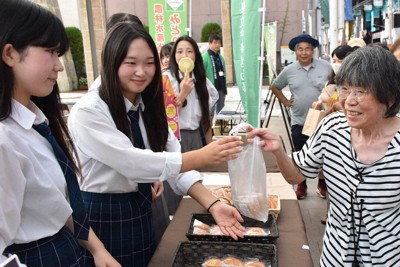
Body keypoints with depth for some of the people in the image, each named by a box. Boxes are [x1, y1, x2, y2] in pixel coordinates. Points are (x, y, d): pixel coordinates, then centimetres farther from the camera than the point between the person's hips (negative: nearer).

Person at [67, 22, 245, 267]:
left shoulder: (149, 109, 3)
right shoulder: (88, 112, -19)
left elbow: (174, 163, -5)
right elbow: (131, 162, -27)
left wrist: (212, 204, -18)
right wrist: (202, 157, -31)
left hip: (141, 211, 6)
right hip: (101, 217, -6)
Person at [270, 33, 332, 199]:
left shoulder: (326, 67, -5)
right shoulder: (289, 71, 0)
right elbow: (275, 87, 14)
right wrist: (285, 102, 6)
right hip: (299, 121, 1)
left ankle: (322, 184, 32)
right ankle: (301, 186, 28)